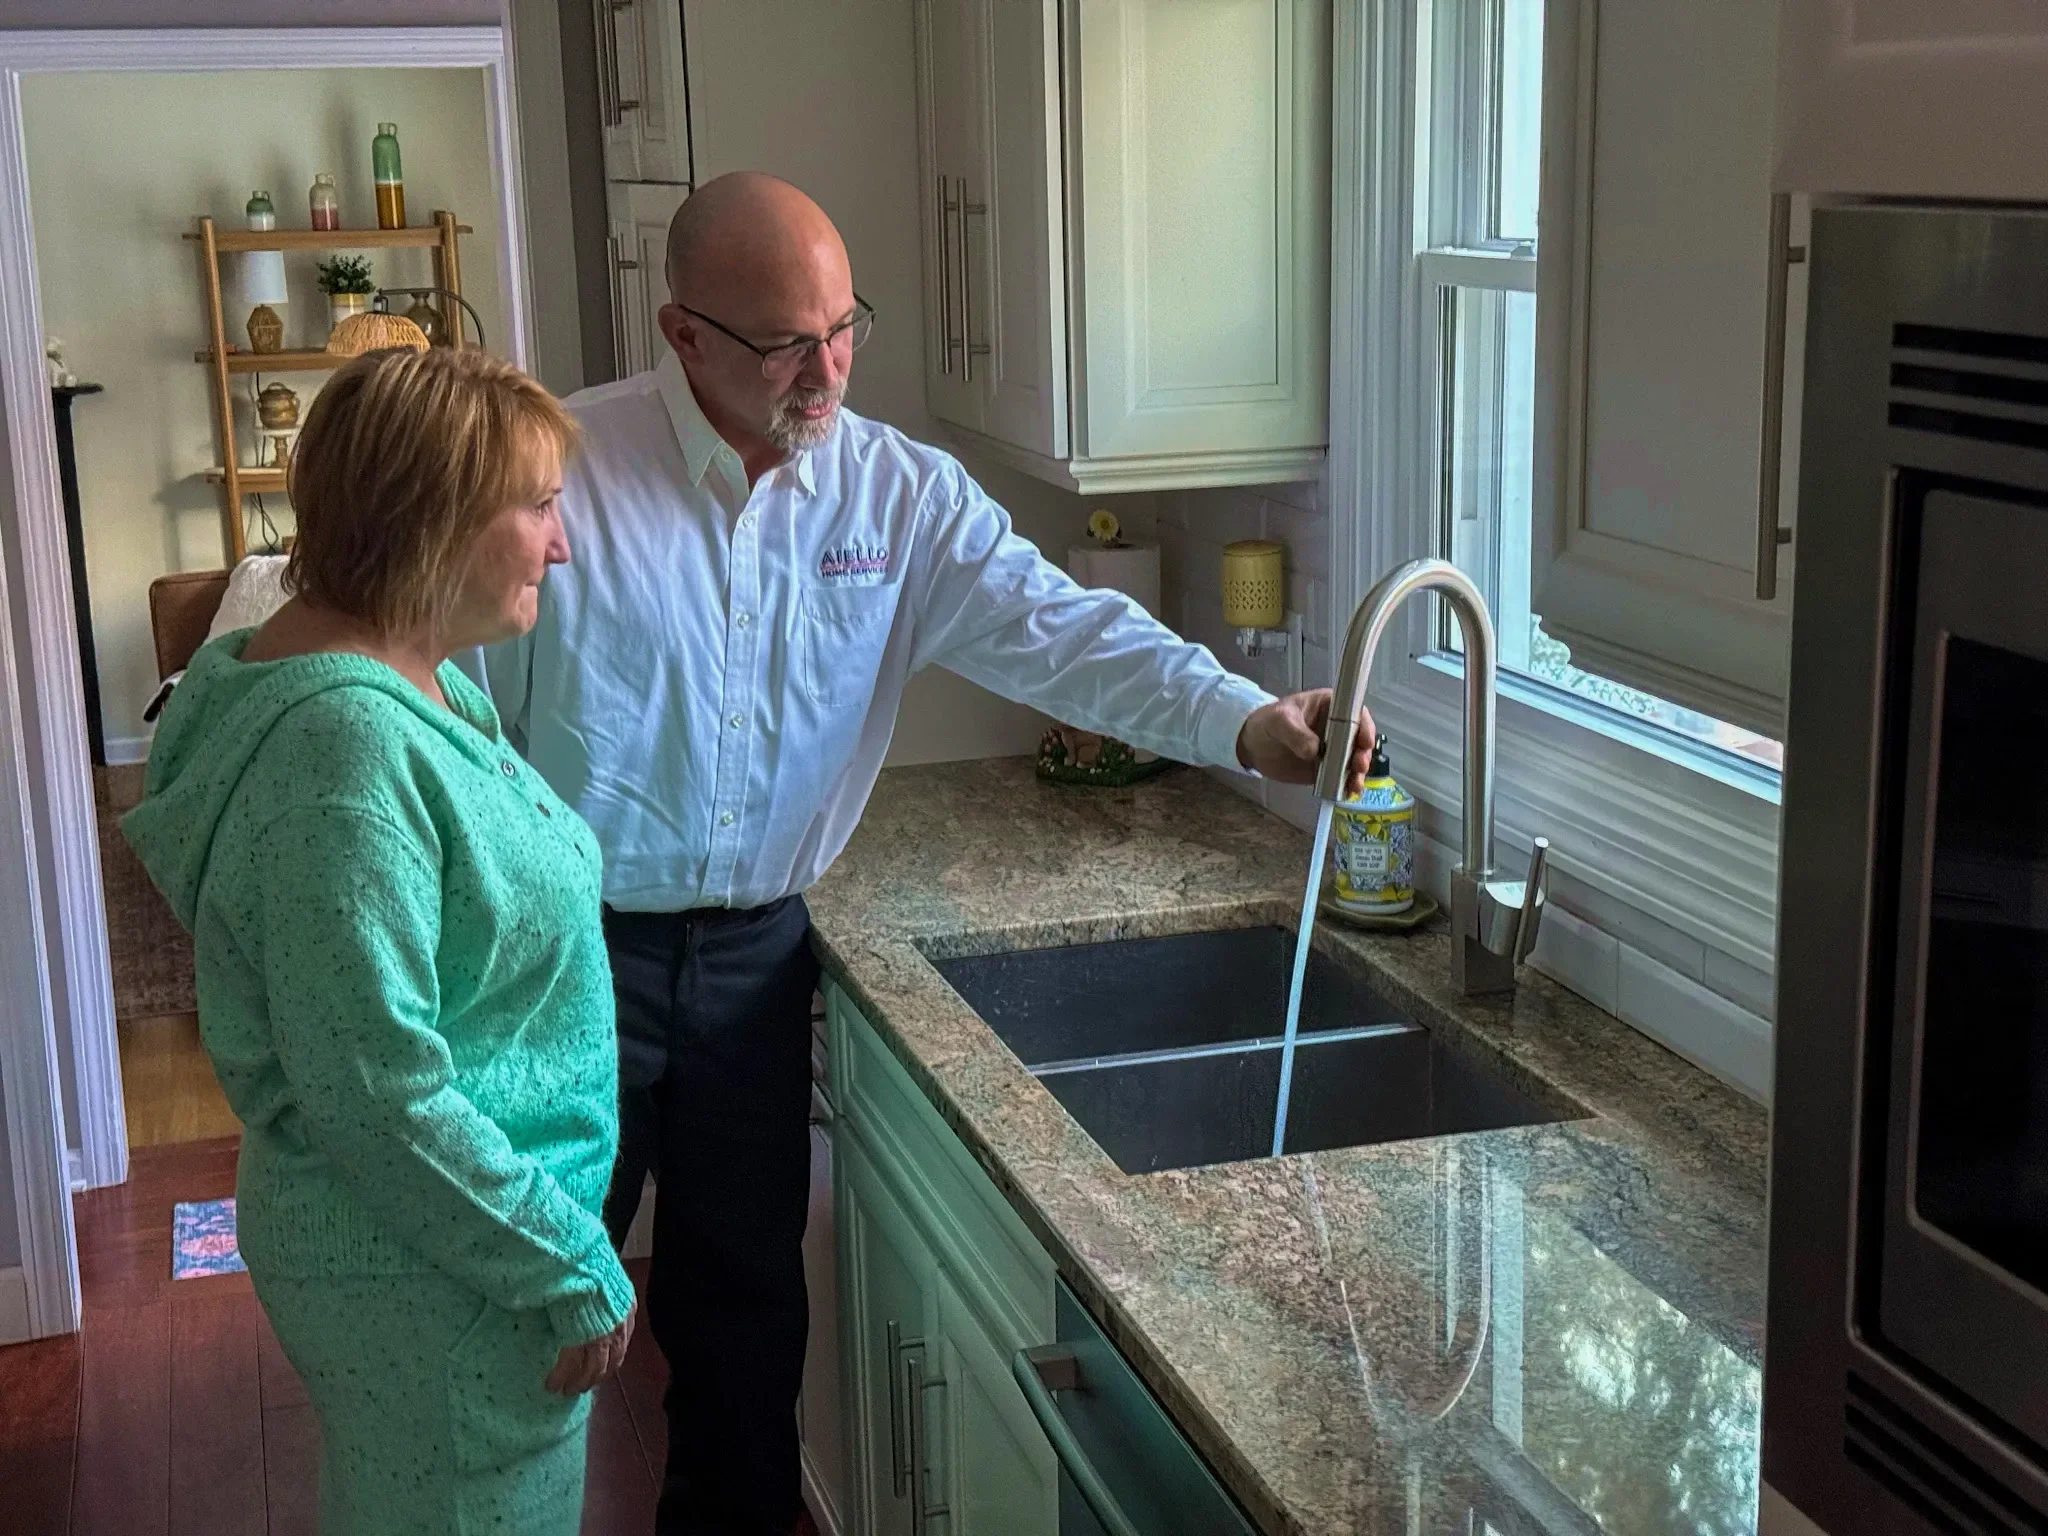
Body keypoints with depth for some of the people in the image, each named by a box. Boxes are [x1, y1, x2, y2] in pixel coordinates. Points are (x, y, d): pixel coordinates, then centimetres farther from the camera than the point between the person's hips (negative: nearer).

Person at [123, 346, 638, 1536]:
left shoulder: (423, 680, 4)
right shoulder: (344, 744, -27)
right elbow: (376, 1089, -28)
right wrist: (571, 1269, -19)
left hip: (464, 1233, 9)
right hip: (430, 1281, -9)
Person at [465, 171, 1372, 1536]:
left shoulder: (899, 494, -4)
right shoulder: (560, 471, -15)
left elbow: (1060, 630, -13)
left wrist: (1244, 721, -29)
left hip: (757, 949, 4)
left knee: (748, 1274, 17)